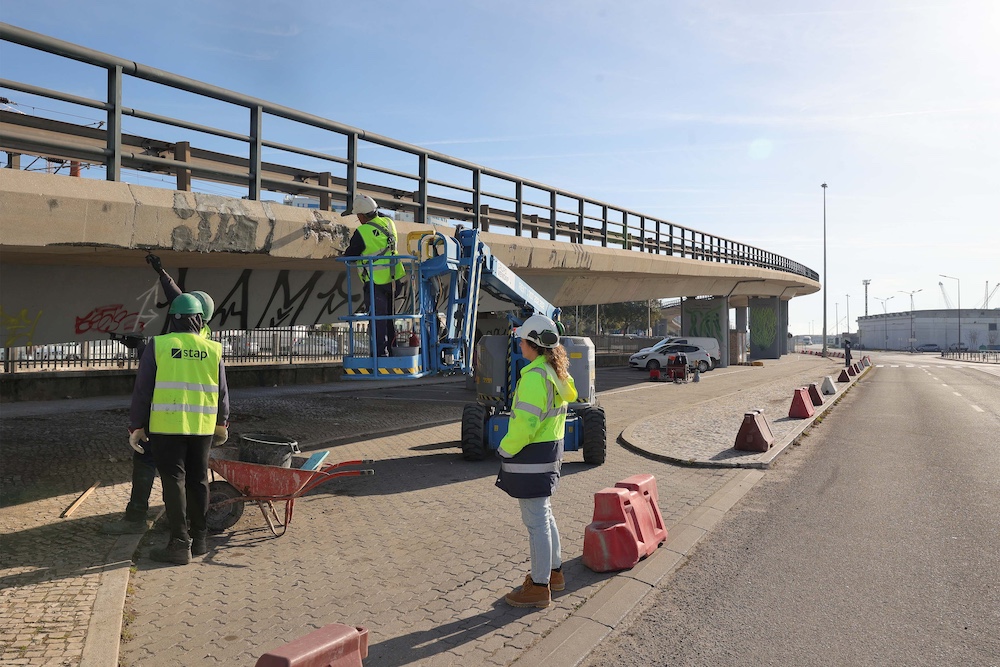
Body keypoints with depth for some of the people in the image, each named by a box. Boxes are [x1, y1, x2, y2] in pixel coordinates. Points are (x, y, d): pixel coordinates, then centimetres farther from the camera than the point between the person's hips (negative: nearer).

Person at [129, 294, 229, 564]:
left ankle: (180, 544, 1)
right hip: (202, 427, 3)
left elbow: (142, 390, -3)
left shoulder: (158, 345, -4)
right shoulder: (213, 349, 4)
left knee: (174, 482, 1)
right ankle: (200, 539, 21)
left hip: (166, 426, -3)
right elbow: (222, 392, 10)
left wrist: (136, 426, 6)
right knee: (198, 480, 13)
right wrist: (222, 424, 23)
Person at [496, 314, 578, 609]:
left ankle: (539, 587, 11)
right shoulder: (557, 372, 9)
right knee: (544, 515, 22)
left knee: (536, 521, 0)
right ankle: (554, 572, 36)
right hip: (551, 450, 10)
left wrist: (505, 450, -11)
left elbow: (525, 423, -26)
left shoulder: (534, 376, -21)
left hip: (532, 456, -10)